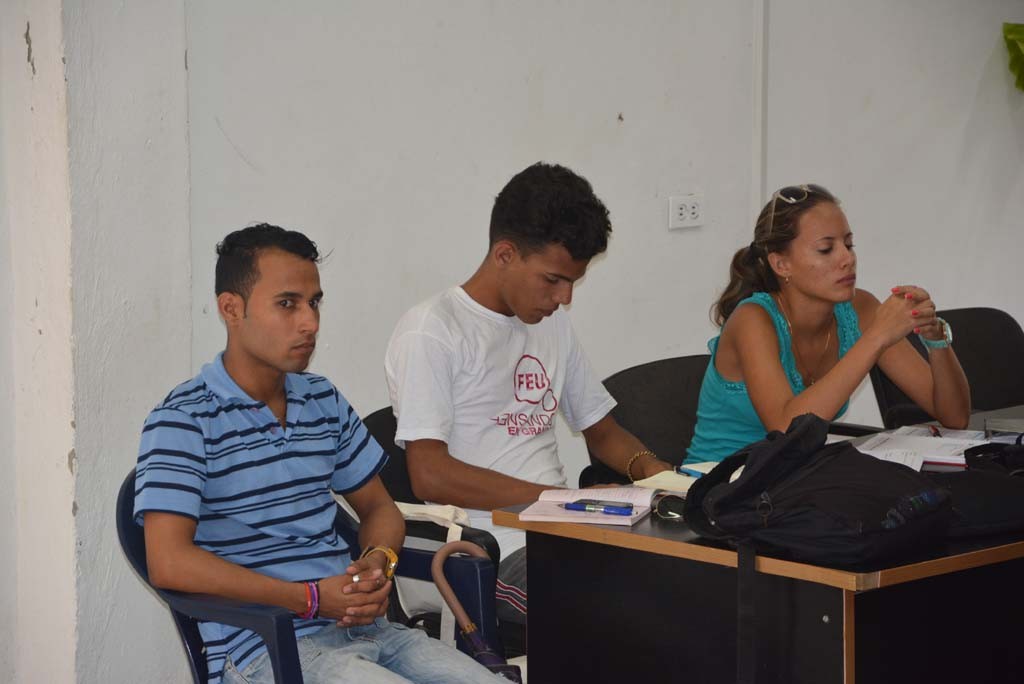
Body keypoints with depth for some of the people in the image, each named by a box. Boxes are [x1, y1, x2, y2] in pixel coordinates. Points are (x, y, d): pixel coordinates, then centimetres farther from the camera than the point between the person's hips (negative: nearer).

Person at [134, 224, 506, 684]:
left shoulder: (323, 401, 16)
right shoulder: (185, 420, -6)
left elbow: (378, 508, 25)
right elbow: (169, 563, -16)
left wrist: (379, 561, -1)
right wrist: (310, 599, -17)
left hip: (361, 627, 7)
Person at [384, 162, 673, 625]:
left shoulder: (553, 325, 20)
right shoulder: (431, 331, -5)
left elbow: (601, 430, 30)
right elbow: (430, 476, -14)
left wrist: (646, 466, 6)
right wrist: (562, 498, -18)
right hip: (493, 548, -8)